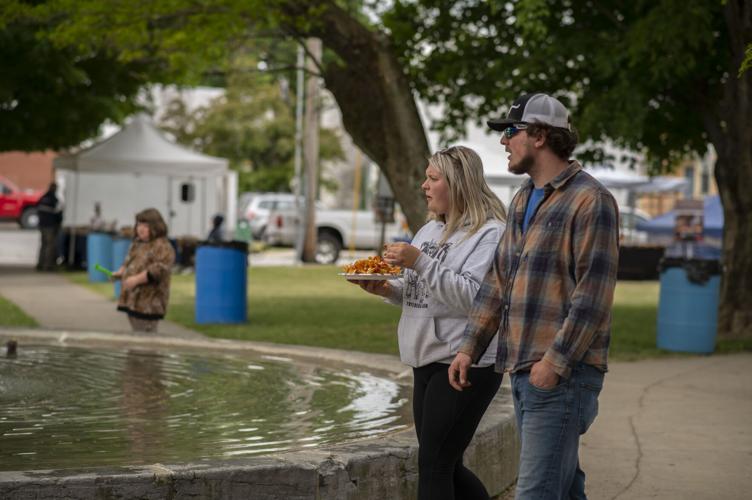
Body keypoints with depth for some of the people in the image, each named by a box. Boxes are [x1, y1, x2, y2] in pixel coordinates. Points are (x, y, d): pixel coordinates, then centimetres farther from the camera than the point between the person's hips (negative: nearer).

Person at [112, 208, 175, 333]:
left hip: (148, 303, -9)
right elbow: (128, 262, 32)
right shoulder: (136, 244, 18)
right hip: (132, 300, 9)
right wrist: (120, 272, 11)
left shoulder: (163, 247, -11)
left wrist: (137, 279, -26)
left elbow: (158, 269, -21)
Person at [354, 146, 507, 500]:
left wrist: (420, 262, -24)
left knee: (434, 464, -7)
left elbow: (472, 296, -21)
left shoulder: (490, 233, -11)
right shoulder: (430, 230, 15)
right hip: (427, 361, 9)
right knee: (445, 467, 13)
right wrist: (386, 289, 2)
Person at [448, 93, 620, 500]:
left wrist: (555, 361, -20)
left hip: (562, 373, -9)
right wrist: (470, 347, 11)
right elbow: (498, 280, 18)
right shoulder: (522, 200, 17)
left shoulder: (589, 201, -11)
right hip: (522, 370, 9)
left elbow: (593, 294, -17)